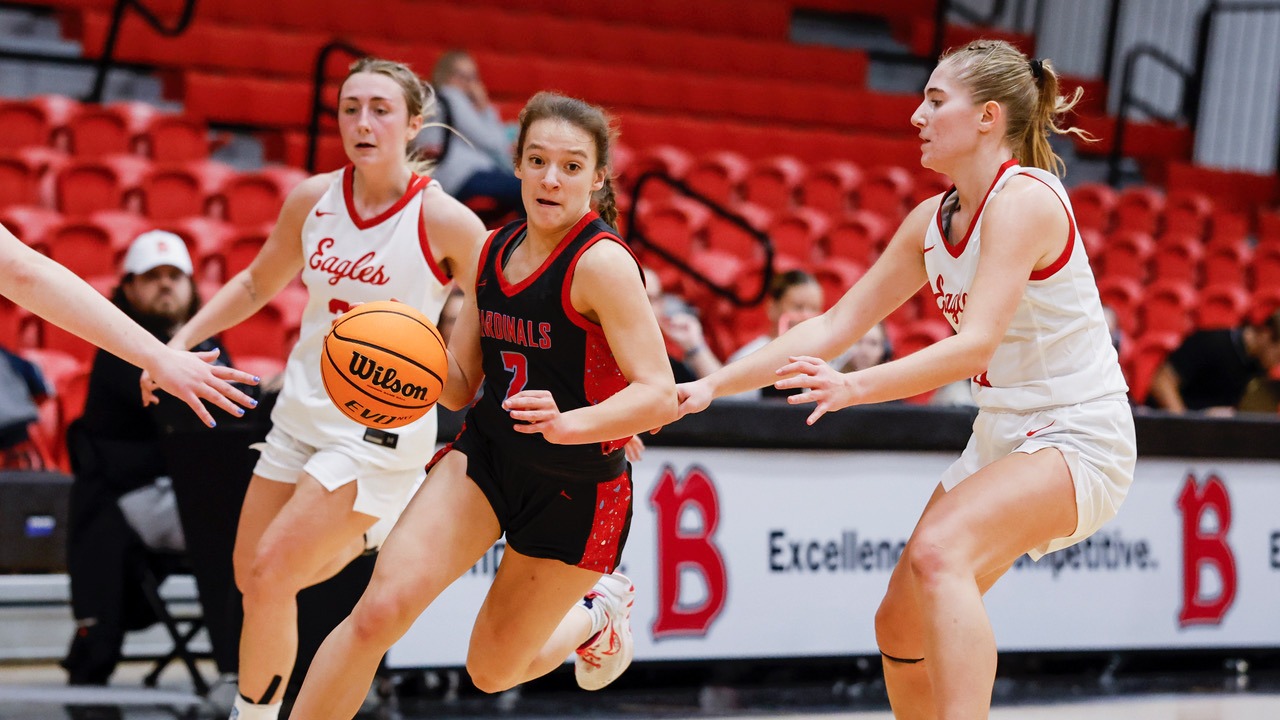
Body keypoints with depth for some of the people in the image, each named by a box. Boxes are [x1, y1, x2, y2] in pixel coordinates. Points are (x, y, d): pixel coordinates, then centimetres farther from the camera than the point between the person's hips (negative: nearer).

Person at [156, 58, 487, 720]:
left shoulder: (445, 222, -16)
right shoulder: (313, 199, -1)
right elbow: (257, 284, 15)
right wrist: (179, 342, 6)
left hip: (382, 426, -6)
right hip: (302, 414, 6)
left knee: (270, 572, -15)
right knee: (251, 576, 13)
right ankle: (364, 537, 39)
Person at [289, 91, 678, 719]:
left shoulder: (602, 263, -20)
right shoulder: (494, 250, 2)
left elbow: (658, 396, -25)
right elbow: (461, 384, 10)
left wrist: (568, 424, -41)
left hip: (575, 490, -5)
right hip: (485, 456, 5)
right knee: (380, 609, -17)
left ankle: (598, 612, 42)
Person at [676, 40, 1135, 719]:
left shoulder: (1024, 199, -19)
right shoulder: (934, 219, 7)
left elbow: (976, 344, -30)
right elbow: (836, 323, 9)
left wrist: (854, 387, -41)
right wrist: (712, 384, 1)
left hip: (1076, 440, -9)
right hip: (1000, 436, 9)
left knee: (937, 552, -33)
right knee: (901, 624, 8)